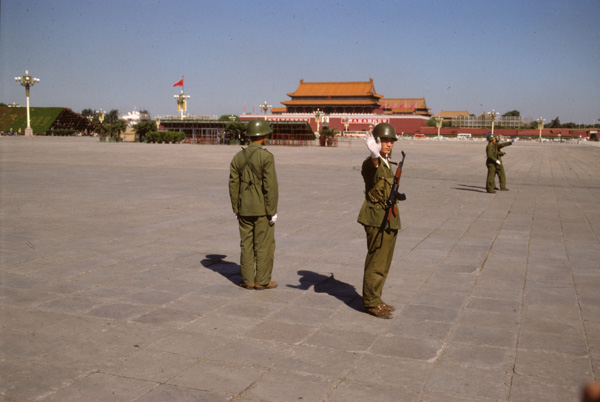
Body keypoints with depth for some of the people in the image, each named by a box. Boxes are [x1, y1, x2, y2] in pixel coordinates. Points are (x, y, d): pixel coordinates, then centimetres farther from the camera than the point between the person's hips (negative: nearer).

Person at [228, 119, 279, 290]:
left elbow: (233, 185, 4)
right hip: (262, 209, -5)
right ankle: (262, 281, 9)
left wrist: (236, 210, 11)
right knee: (264, 245, 4)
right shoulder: (266, 157, -14)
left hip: (245, 209, 5)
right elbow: (270, 186, -18)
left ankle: (248, 280, 16)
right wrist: (272, 211, -12)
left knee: (246, 245, 11)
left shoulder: (238, 157, 3)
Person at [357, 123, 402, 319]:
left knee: (383, 262, 15)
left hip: (389, 219, 9)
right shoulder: (371, 163, -17)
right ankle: (371, 303, 7)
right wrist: (374, 156, -62)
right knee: (376, 262, -3)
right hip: (377, 218, -9)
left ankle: (375, 299, 27)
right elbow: (373, 171, -43)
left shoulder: (387, 164, 13)